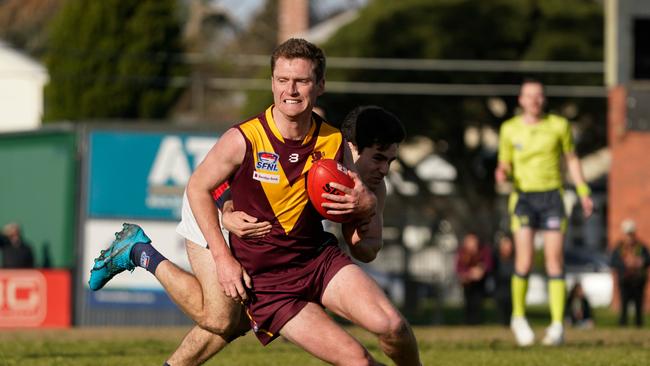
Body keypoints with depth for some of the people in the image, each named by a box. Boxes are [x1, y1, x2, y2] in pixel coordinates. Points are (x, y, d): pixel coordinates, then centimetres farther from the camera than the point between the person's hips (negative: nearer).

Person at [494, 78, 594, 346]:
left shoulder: (559, 125, 3)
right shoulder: (510, 129, 4)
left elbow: (571, 160, 12)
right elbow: (505, 163, 11)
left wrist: (584, 193, 4)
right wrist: (503, 173, -13)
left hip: (552, 196, 0)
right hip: (523, 196, 0)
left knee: (555, 261, -7)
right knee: (524, 261, -13)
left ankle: (557, 327, -6)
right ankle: (519, 318, 9)